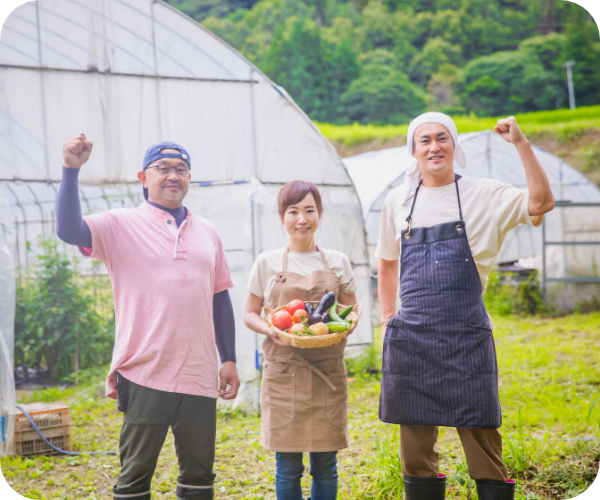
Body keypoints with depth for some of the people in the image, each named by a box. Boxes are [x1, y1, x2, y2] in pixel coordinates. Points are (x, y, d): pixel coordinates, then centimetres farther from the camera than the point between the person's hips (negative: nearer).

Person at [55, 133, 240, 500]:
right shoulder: (121, 226, 1)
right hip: (144, 373, -4)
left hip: (199, 374, 4)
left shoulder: (208, 233, 14)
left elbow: (221, 300, 17)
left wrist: (229, 360, 13)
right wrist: (72, 170, -23)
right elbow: (69, 231, -16)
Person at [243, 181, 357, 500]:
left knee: (326, 464, 4)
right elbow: (250, 315, 7)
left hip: (328, 369, 2)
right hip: (284, 371, -1)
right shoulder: (268, 262, 4)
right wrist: (270, 329, -14)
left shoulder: (337, 262, 9)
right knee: (288, 466, 0)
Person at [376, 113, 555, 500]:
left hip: (466, 336, -3)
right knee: (416, 448, 9)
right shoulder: (398, 201, 11)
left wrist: (522, 144, -19)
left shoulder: (483, 196, 1)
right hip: (411, 338, 3)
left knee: (482, 440, -1)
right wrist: (388, 318, 16)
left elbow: (541, 203, -15)